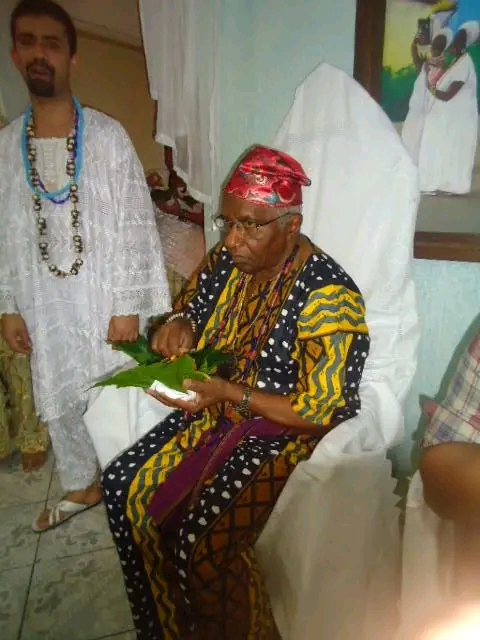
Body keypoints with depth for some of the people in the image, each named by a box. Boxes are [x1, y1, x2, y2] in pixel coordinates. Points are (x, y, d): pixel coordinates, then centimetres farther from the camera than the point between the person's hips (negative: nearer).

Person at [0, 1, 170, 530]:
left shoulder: (108, 136, -8)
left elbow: (136, 224, -10)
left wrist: (128, 305, -13)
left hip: (105, 302, -4)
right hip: (44, 306, 4)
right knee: (59, 402, 18)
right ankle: (81, 486, 43)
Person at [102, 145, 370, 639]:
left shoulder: (328, 297, -23)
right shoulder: (228, 260, -3)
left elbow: (321, 415, -20)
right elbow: (187, 309, 12)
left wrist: (231, 393, -29)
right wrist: (175, 325, -13)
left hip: (289, 435, -6)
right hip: (218, 412, 7)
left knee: (202, 537, -20)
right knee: (124, 487, -2)